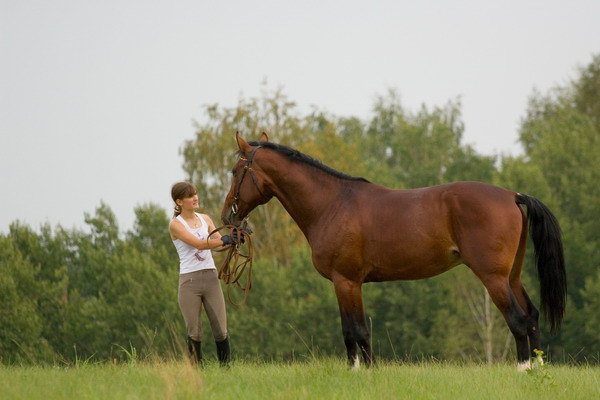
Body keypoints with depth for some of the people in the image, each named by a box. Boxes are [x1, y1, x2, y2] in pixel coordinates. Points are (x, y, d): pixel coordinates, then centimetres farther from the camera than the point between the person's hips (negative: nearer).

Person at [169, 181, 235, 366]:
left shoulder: (205, 219, 13)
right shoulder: (176, 225, -4)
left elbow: (219, 244, 4)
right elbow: (199, 243, -17)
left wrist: (235, 239, -16)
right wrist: (227, 240, -25)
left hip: (211, 278, 4)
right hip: (190, 281, -4)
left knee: (221, 331, 1)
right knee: (194, 333, 1)